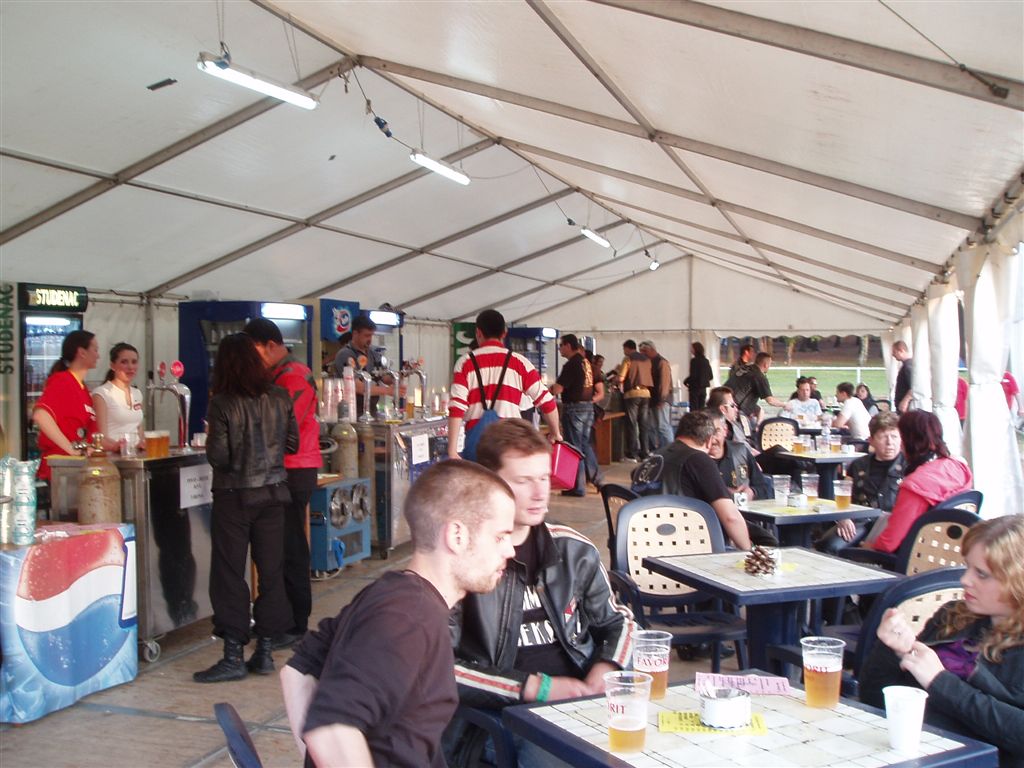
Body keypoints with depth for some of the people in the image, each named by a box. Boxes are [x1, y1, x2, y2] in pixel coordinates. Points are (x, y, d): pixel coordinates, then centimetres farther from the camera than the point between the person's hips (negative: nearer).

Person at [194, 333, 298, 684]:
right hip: (273, 492, 4)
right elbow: (293, 443, 5)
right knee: (270, 569, 10)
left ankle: (233, 655, 6)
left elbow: (217, 456, -15)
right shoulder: (279, 398, -2)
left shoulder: (222, 404, -14)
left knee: (229, 572, 4)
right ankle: (265, 650, 16)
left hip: (234, 496, -4)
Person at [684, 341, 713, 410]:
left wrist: (685, 382, 0)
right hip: (703, 388, 7)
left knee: (694, 408, -4)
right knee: (701, 408, 10)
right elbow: (711, 376, 10)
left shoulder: (694, 360, -12)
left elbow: (693, 375, -16)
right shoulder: (706, 361, 7)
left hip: (695, 387, -7)